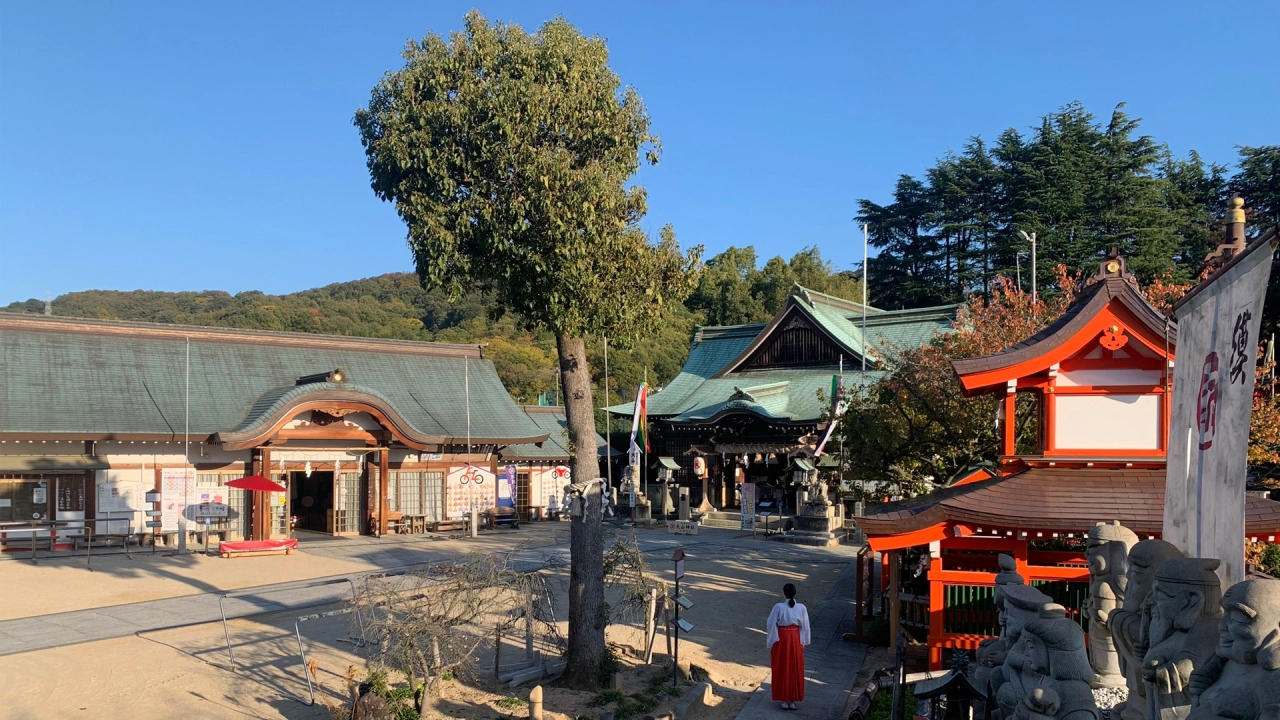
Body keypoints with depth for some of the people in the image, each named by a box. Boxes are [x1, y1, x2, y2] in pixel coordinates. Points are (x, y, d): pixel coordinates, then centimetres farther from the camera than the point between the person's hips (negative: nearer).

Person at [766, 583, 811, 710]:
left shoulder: (778, 607, -15)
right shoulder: (801, 607, -8)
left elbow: (772, 626, -11)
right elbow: (805, 627, -1)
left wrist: (770, 642, 1)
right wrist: (803, 642, 11)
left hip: (781, 639, -2)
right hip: (796, 639, 2)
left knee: (782, 670, 9)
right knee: (795, 669, 13)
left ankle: (784, 699, 13)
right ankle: (793, 700, 18)